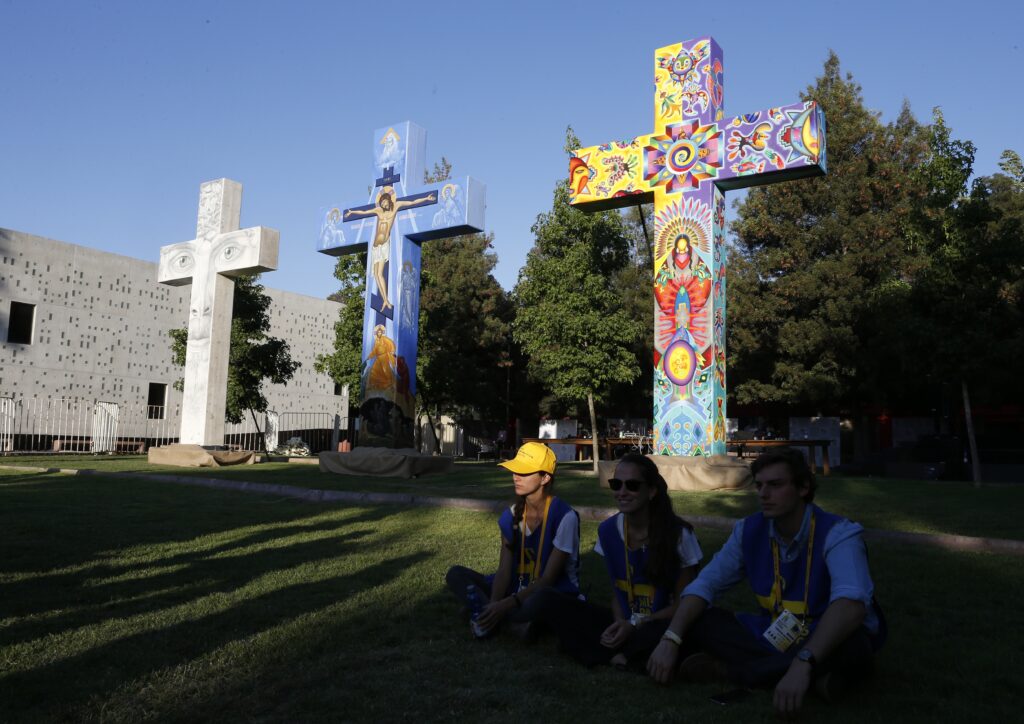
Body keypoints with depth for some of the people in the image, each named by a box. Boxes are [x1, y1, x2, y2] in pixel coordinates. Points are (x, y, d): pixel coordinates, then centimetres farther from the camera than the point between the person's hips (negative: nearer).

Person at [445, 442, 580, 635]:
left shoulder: (564, 517, -18)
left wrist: (506, 604, -28)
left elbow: (548, 579, -19)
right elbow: (504, 571, -5)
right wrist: (494, 605, -24)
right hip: (518, 588, 5)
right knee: (456, 574, -8)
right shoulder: (512, 516, -1)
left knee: (535, 603, -41)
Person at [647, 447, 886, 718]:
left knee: (854, 645, -39)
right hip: (774, 637, 5)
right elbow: (704, 585, -6)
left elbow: (852, 602, -40)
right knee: (697, 621, -14)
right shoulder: (749, 531, -6)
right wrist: (670, 640, -23)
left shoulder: (837, 534, -22)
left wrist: (803, 664, -54)